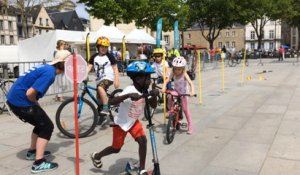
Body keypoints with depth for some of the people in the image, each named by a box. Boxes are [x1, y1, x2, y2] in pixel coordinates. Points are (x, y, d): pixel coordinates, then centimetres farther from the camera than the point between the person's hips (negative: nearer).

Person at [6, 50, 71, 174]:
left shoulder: (46, 68, 11)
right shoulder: (49, 73, -18)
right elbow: (30, 93, -25)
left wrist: (35, 104, 9)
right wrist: (36, 103, -4)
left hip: (14, 99, 9)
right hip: (21, 102, -9)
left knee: (41, 124, 23)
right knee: (47, 126, -2)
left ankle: (32, 151, 38)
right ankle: (39, 163, -2)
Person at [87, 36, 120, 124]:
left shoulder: (109, 56, -2)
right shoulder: (94, 57, 6)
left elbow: (115, 68, -1)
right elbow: (89, 67, -2)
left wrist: (116, 80, -9)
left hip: (108, 77, -5)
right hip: (99, 79, 5)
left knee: (100, 88, -35)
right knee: (100, 100, 8)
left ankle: (106, 109, -30)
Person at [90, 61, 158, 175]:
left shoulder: (144, 91, -8)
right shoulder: (130, 90, -30)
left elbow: (153, 106, -7)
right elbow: (111, 102, -42)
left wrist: (154, 95, -27)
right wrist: (128, 95, -55)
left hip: (134, 122, 6)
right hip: (121, 123, -5)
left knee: (143, 140, -13)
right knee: (116, 148, 10)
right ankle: (96, 156, 38)